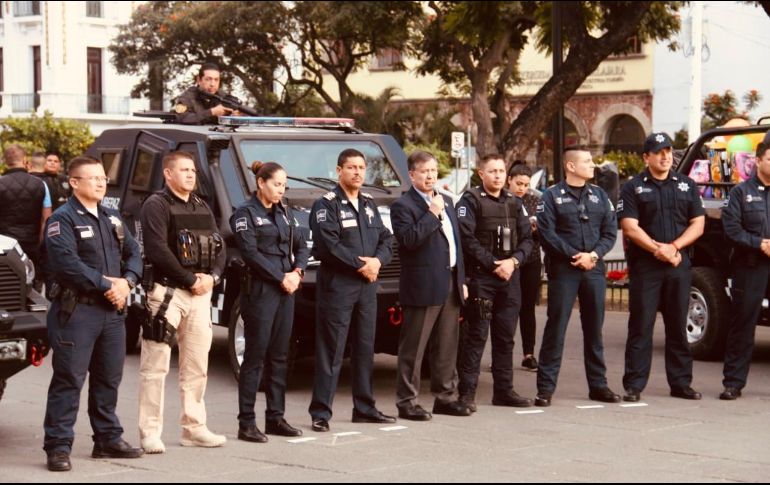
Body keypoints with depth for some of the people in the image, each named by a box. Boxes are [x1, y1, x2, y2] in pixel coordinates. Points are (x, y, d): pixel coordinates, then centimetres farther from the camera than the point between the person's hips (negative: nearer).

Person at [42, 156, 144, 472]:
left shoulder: (112, 218, 18)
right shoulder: (63, 219, -7)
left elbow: (133, 253, 15)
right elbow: (67, 263, -19)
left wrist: (126, 282, -5)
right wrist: (106, 284, -16)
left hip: (113, 310, 8)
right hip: (76, 311, -7)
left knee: (109, 378, 14)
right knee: (69, 379, -7)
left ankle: (108, 439, 24)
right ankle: (58, 446, -4)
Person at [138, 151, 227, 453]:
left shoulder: (202, 208, 17)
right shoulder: (156, 206, -6)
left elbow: (218, 248, 15)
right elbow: (158, 251, -16)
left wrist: (212, 277, -5)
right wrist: (191, 280, -14)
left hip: (200, 294, 7)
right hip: (166, 292, -7)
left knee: (197, 366, 11)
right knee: (155, 366, -6)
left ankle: (194, 428, 19)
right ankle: (150, 432, -3)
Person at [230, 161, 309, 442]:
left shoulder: (284, 213, 17)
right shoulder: (245, 214, -5)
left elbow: (301, 245, 16)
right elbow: (251, 253, -13)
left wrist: (297, 272, -2)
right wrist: (281, 278, -13)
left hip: (286, 290, 7)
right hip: (260, 290, -7)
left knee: (279, 356, 9)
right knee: (255, 357, -6)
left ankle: (275, 418, 16)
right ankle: (246, 423, -3)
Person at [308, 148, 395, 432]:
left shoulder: (369, 204, 16)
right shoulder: (327, 205, -6)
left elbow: (386, 238, 14)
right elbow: (328, 245, -17)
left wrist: (377, 261, -7)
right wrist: (360, 265, -14)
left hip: (367, 286, 7)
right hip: (337, 285, -7)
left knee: (365, 348, 12)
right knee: (331, 350, -6)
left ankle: (364, 408, 21)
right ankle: (320, 412, -3)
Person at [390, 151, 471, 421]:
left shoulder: (446, 202, 18)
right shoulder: (403, 206, -6)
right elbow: (409, 240, -21)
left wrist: (461, 280, 18)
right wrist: (432, 214, -19)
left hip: (450, 284, 7)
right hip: (423, 287, -7)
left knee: (447, 347, 12)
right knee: (413, 349, -2)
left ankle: (445, 396, 21)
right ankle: (407, 401, 2)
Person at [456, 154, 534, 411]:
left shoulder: (514, 202, 16)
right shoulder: (470, 200, -2)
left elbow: (526, 238, 12)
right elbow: (467, 239, -11)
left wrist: (513, 261, -6)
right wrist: (493, 264, -13)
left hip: (510, 276, 6)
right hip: (480, 277, -6)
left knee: (505, 336, 10)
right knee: (476, 335, -6)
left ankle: (504, 390, 17)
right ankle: (467, 392, -4)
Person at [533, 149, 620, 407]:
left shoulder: (599, 195, 14)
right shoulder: (553, 195, 0)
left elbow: (610, 231, 8)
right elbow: (547, 233, -9)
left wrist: (594, 254, -9)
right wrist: (574, 256, -15)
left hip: (594, 269, 4)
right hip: (563, 270, -4)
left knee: (594, 328, 9)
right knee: (556, 328, -4)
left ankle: (598, 384, 17)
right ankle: (546, 387, -1)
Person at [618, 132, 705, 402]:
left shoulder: (687, 186, 13)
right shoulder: (633, 188, 3)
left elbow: (697, 224, 7)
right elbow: (630, 227, -7)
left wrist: (674, 247, -9)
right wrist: (658, 250, -15)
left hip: (679, 266, 3)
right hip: (644, 266, -3)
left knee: (678, 326, 8)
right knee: (640, 327, -3)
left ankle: (681, 383, 14)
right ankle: (634, 385, -1)